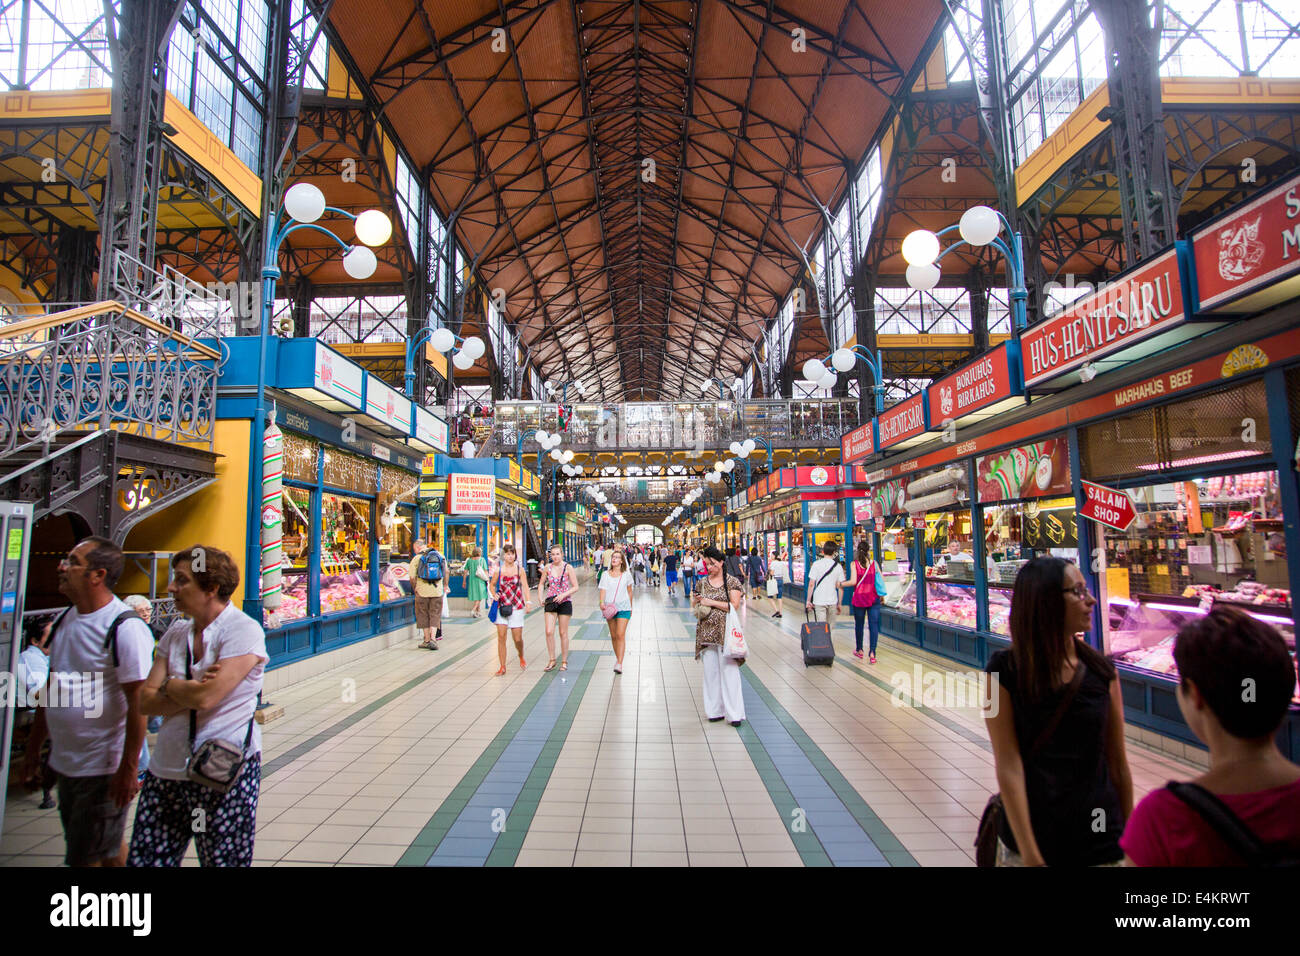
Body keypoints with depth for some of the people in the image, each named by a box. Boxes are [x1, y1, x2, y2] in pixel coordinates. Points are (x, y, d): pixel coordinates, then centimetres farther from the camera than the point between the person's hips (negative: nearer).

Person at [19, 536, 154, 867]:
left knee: (88, 858, 4)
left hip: (105, 770, -8)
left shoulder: (125, 627, -21)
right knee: (107, 850, 21)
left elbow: (138, 702, -22)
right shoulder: (64, 620, 6)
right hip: (65, 764, 8)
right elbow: (52, 689, 15)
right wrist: (33, 749, 16)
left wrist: (129, 768, -21)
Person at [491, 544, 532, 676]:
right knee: (501, 636, -4)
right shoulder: (499, 570, 4)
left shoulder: (519, 569, 1)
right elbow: (492, 585, 16)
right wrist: (494, 594, -4)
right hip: (501, 606, 1)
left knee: (518, 638, 1)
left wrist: (528, 602, -13)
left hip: (517, 606, -1)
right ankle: (502, 667, 6)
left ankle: (521, 656, 33)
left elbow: (525, 586, -2)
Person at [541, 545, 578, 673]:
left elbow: (575, 587, -6)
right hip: (550, 602, 2)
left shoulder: (568, 568, -7)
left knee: (563, 633, 4)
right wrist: (541, 598, 2)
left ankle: (564, 661, 17)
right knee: (549, 632, -7)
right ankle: (552, 660, 8)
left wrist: (563, 595, -19)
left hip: (564, 602, -2)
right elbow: (542, 584, 15)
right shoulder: (548, 567, 2)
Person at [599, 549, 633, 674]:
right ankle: (617, 657, 29)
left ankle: (619, 664, -15)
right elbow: (603, 590, -2)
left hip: (623, 608, -2)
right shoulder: (606, 575, 6)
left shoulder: (626, 575, 5)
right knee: (613, 636, 9)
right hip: (610, 607, 2)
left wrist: (630, 607, 18)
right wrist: (602, 602, -20)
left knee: (620, 635, -12)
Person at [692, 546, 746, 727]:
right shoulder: (702, 582, 11)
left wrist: (712, 602, -13)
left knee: (728, 669, -5)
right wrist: (698, 601, -4)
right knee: (710, 669, 7)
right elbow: (694, 604, 18)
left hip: (725, 632, -4)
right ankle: (715, 710, 17)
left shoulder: (732, 582, -2)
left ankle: (734, 712, 2)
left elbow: (735, 605, -11)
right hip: (706, 631, 4)